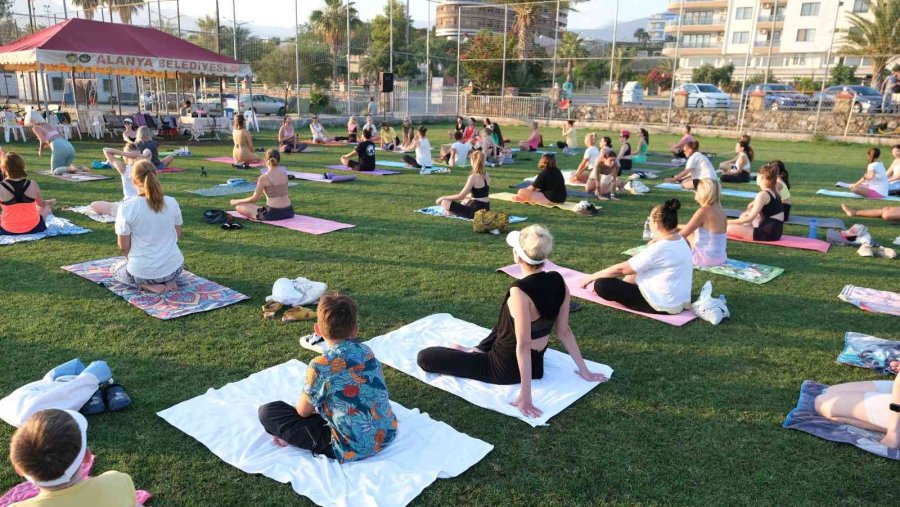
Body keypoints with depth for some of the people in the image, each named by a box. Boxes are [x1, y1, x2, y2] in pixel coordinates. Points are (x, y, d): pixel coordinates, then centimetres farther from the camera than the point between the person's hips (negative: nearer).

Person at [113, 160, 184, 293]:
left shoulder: (126, 207, -14)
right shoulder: (172, 203, -5)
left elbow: (123, 247, -8)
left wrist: (132, 259, 13)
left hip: (142, 272, -3)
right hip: (174, 268, 3)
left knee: (116, 268, 32)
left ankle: (148, 285, 3)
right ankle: (168, 281, 8)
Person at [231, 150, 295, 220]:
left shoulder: (263, 178, -9)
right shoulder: (284, 174, 6)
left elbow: (255, 198, -4)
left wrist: (237, 201, 10)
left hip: (273, 213, -5)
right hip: (288, 212, 5)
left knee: (239, 207, 7)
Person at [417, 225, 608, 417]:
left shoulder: (520, 291, -31)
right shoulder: (559, 281, -10)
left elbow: (523, 346, -31)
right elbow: (564, 331, -3)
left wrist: (525, 396, -27)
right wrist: (584, 370, 8)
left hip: (505, 369, -7)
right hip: (536, 363, 7)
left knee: (424, 357, -3)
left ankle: (471, 355, 19)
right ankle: (478, 351, 37)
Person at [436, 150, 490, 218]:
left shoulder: (473, 176, -16)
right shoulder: (486, 175, 8)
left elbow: (461, 196, -15)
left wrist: (444, 197, -5)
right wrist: (465, 196, 31)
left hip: (476, 210, -9)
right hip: (486, 208, 9)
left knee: (444, 202, -7)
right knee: (465, 200, 39)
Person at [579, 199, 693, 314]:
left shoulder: (659, 249, -23)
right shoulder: (681, 241, 5)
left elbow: (621, 269, -15)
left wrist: (592, 277, -6)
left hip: (662, 305, -10)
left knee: (601, 284, -14)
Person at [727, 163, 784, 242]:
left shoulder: (763, 194, -15)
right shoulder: (774, 192, 13)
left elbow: (750, 218, -16)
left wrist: (729, 222, -9)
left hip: (767, 233, -10)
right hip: (775, 231, 10)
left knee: (730, 228, -12)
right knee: (744, 215, 27)